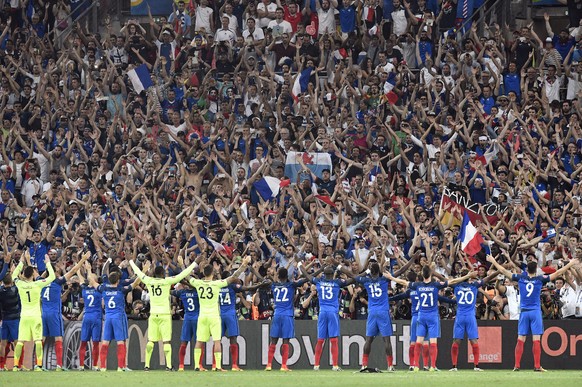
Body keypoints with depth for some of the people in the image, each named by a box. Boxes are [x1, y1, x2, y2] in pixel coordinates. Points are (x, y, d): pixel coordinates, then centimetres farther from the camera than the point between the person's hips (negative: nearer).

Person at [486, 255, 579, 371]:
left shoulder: (521, 278, 1)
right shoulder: (540, 279, -4)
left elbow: (503, 271, 7)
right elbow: (557, 273, -2)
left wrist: (493, 261, 20)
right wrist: (570, 264, 7)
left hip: (523, 312, 2)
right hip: (536, 312, -2)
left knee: (520, 340, 3)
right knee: (536, 340, -4)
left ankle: (517, 365, 0)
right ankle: (537, 366, -7)